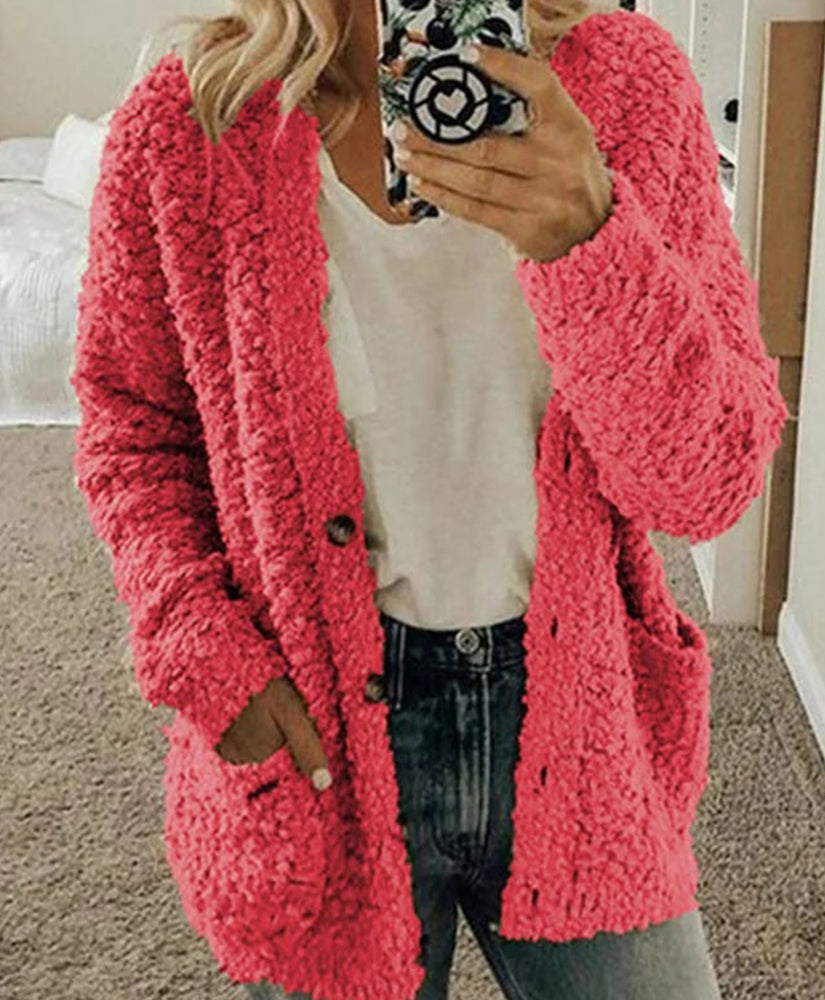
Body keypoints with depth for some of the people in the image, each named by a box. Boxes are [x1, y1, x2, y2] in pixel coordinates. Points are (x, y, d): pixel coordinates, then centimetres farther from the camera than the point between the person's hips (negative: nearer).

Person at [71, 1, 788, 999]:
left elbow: (705, 485, -14)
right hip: (311, 741, 0)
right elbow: (131, 425, 4)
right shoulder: (184, 129, -11)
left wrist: (590, 243, -32)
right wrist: (205, 654, -11)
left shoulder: (631, 83, -10)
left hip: (575, 724, 1)